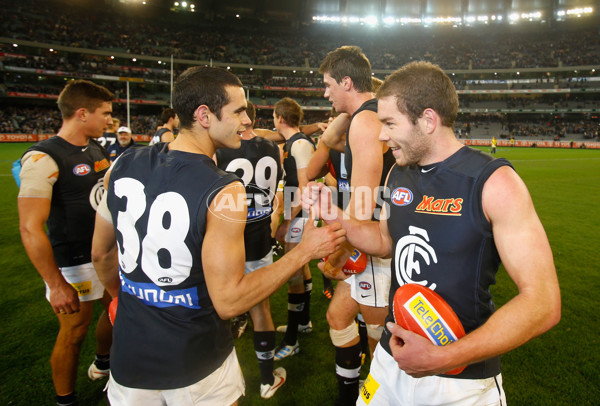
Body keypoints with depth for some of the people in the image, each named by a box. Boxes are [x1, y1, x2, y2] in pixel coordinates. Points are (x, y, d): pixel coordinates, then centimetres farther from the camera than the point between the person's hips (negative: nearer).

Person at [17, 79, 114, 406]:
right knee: (74, 332, 8)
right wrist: (56, 285, -22)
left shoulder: (98, 150, 6)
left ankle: (102, 363, 50)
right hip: (74, 265, -8)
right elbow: (30, 228, -24)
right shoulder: (44, 158, -20)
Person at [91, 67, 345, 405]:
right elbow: (228, 302, -23)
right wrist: (304, 251, -17)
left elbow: (101, 254, 5)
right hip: (196, 366, -4)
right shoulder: (223, 192, -26)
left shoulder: (124, 165, -7)